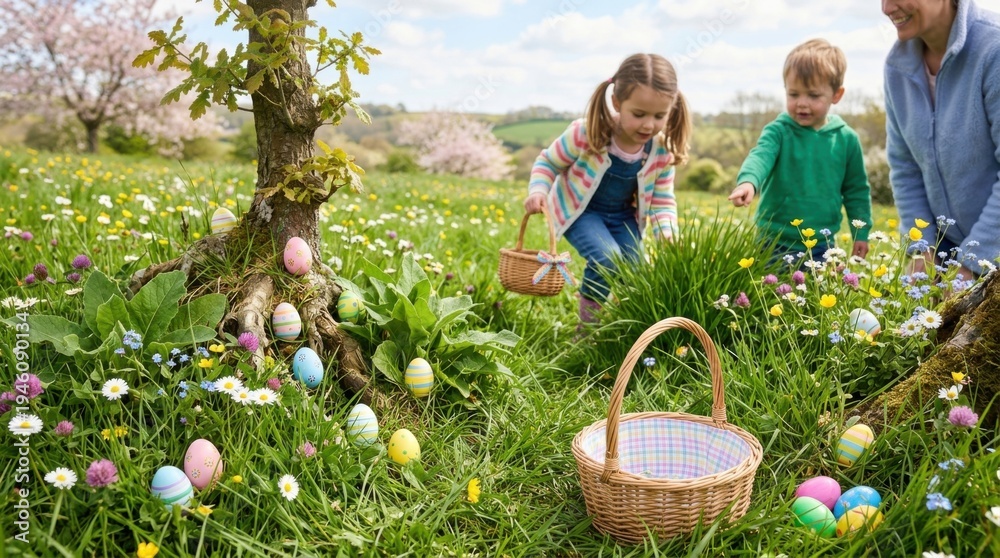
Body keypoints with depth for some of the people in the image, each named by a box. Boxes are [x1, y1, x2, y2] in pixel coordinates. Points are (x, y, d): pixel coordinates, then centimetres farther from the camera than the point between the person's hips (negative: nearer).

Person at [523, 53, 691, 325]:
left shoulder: (663, 150, -18)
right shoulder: (586, 133, -28)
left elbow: (663, 199, -7)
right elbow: (548, 161, -11)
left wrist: (667, 231, -27)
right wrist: (538, 191, -30)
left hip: (623, 216, 4)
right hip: (580, 210, -4)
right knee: (607, 259, -26)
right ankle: (589, 320, 0)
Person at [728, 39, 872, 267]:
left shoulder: (846, 139, 2)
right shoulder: (778, 131, -6)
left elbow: (857, 190, 12)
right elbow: (760, 157, -26)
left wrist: (861, 233, 11)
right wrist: (748, 181, -47)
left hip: (822, 246, 2)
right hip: (776, 245, -2)